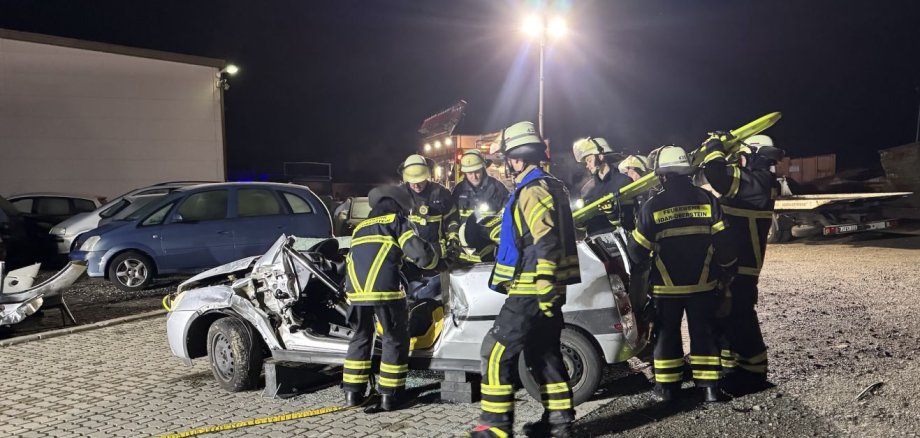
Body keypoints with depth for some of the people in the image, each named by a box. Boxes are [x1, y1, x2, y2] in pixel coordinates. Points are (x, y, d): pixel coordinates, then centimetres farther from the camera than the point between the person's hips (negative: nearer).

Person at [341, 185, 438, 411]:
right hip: (385, 290, -5)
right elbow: (419, 252, -2)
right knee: (395, 339, 10)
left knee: (361, 337, 22)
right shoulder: (396, 221, 10)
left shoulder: (360, 227, 29)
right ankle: (389, 395, 11)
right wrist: (430, 259, 19)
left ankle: (353, 392, 22)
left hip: (355, 290, 5)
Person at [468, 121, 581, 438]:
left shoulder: (532, 191, -16)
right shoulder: (550, 186, 17)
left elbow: (546, 245, -25)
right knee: (544, 354, 15)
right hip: (543, 290, 10)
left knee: (497, 353, -6)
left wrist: (544, 291, -25)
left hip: (531, 292, -10)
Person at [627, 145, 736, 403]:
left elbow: (637, 250, -7)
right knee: (703, 333, 11)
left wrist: (640, 268, 15)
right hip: (703, 285, 2)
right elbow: (722, 241, -3)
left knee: (667, 335, 10)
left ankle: (666, 387, 15)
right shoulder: (707, 200, -3)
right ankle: (709, 386, 13)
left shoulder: (653, 206, -11)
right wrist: (727, 266, 14)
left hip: (666, 286, -2)